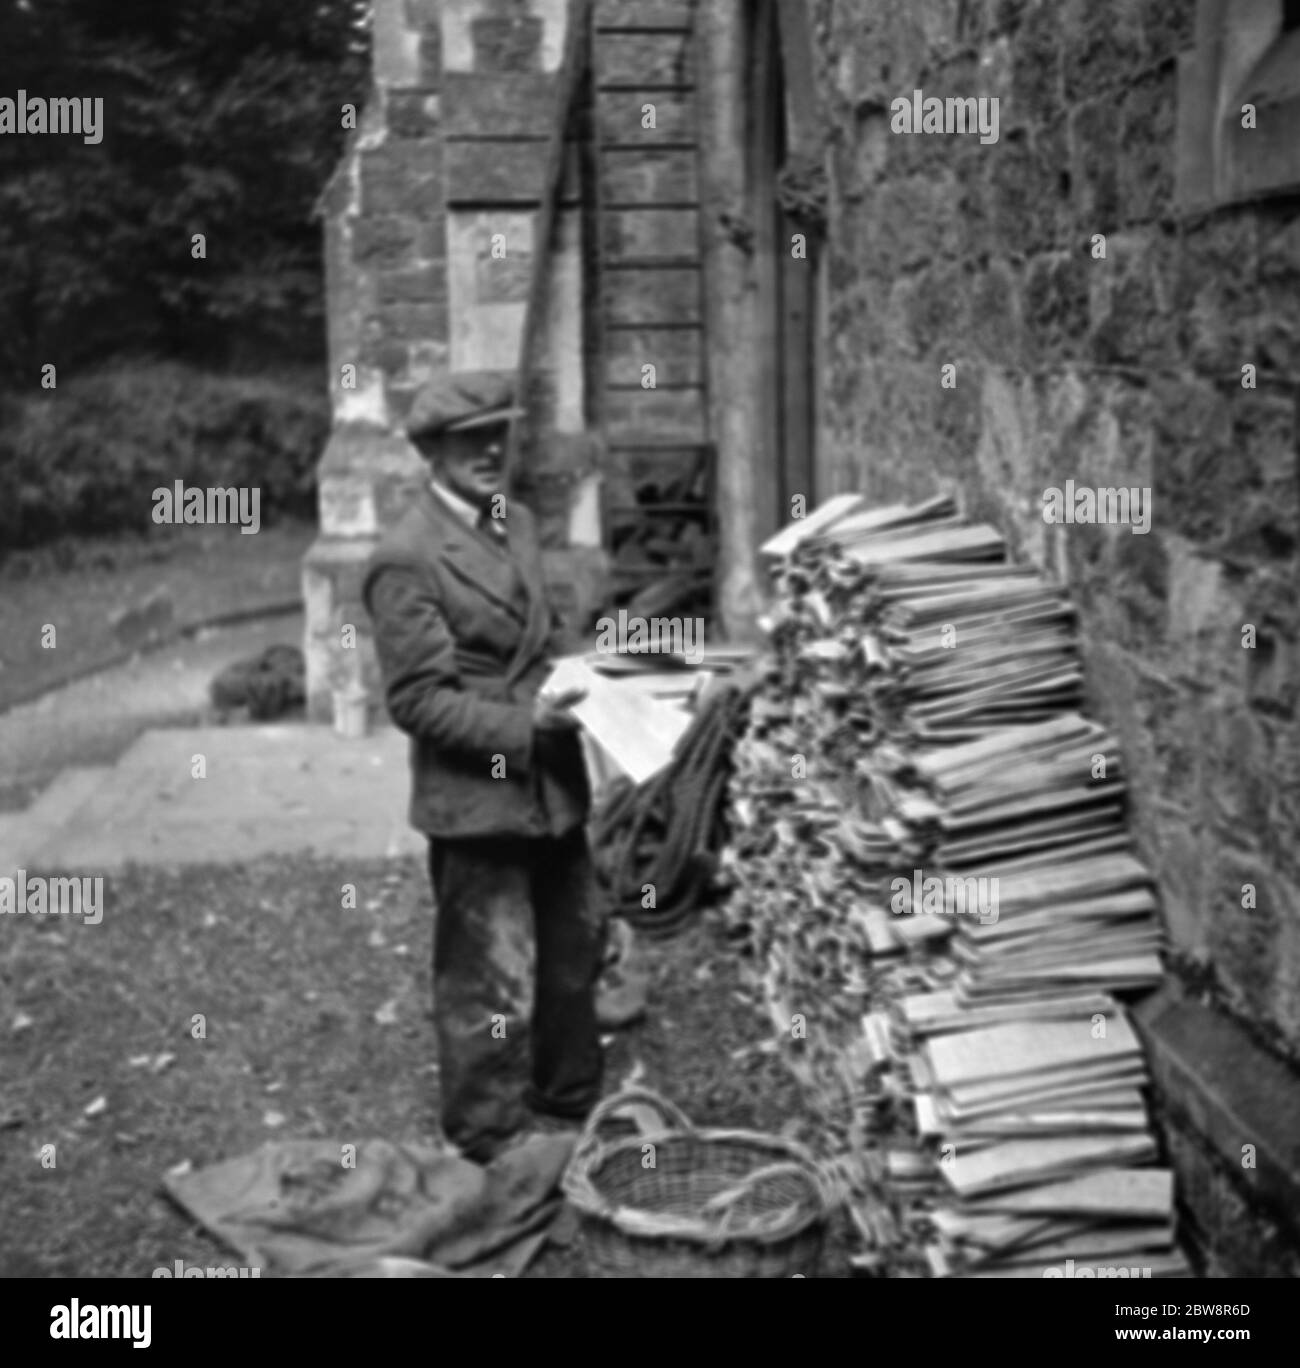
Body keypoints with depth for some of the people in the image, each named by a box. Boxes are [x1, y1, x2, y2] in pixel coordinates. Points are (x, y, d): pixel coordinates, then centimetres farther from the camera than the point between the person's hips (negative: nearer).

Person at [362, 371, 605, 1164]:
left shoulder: (518, 522, 8)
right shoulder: (408, 559, -17)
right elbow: (419, 701, -18)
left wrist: (576, 684, 1)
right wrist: (521, 727, -24)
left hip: (551, 787, 9)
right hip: (477, 799, -8)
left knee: (576, 952, 23)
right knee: (494, 985, 3)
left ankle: (574, 1098, 45)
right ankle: (494, 1146, 23)